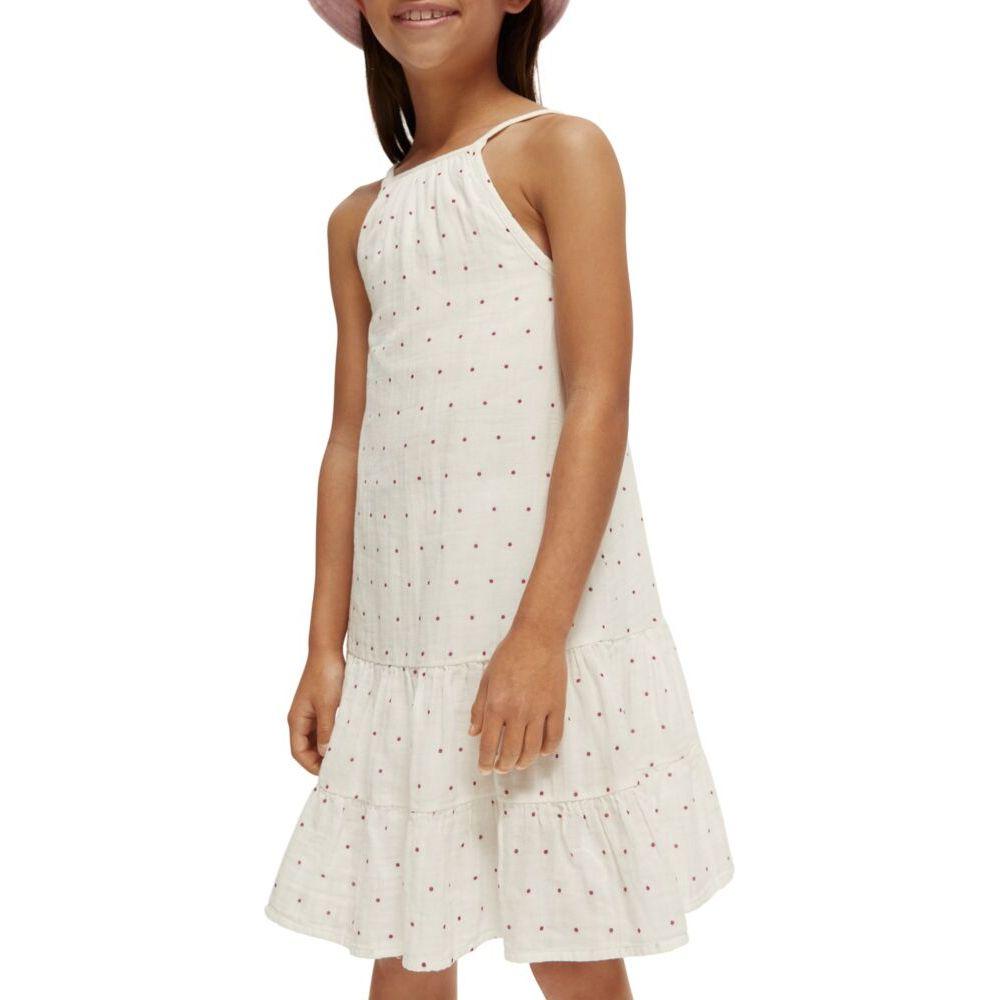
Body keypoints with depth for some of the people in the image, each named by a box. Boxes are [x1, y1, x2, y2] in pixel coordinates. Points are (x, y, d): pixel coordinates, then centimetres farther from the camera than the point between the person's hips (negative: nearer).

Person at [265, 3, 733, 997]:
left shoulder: (559, 150, -2)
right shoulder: (360, 220, 14)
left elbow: (598, 402, -10)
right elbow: (351, 439, 13)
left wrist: (540, 631, -16)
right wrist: (324, 645, 9)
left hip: (551, 622, -4)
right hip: (402, 635, 5)